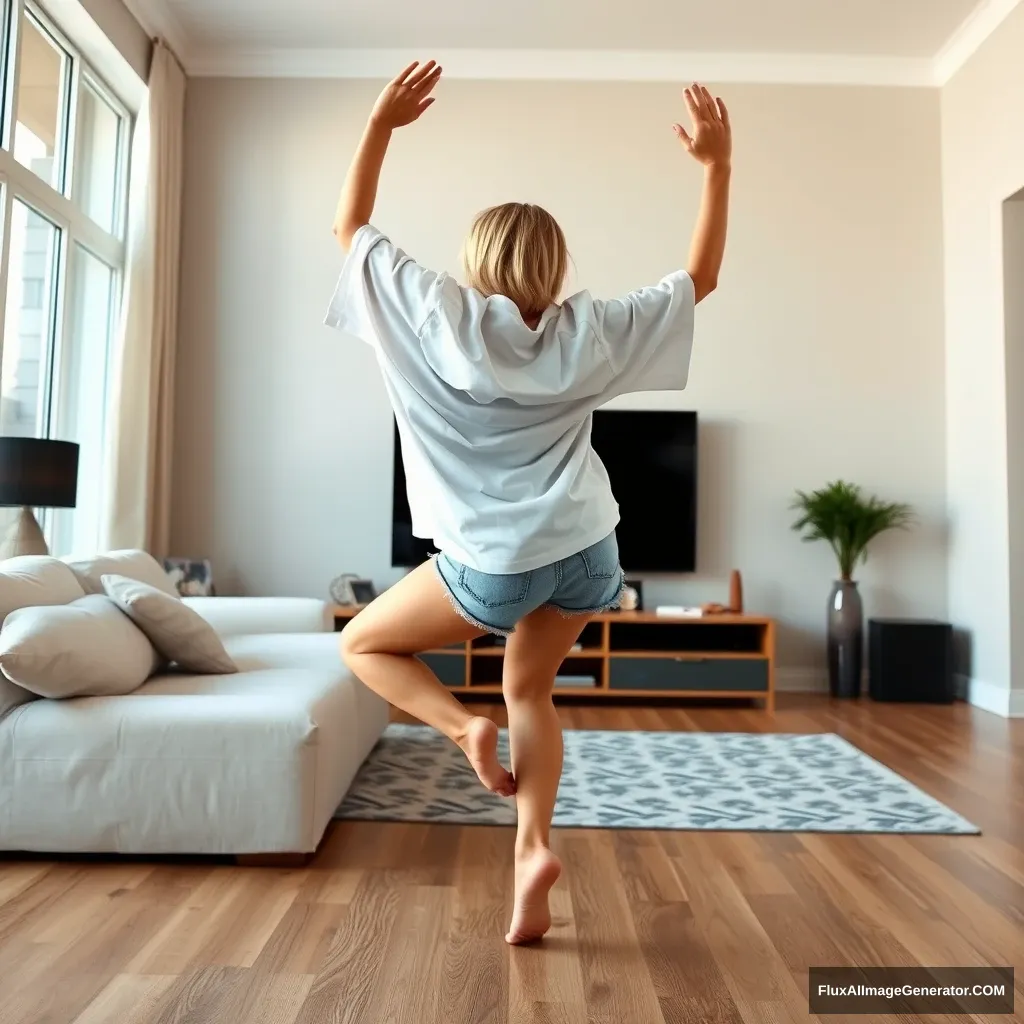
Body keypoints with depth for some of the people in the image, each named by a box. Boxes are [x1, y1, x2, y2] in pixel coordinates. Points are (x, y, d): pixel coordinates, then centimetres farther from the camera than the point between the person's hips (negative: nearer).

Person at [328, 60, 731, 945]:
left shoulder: (434, 312, -4)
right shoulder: (585, 333, 1)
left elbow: (350, 227, 11)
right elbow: (701, 277, 12)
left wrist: (381, 123, 16)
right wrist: (718, 164, 13)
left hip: (493, 563, -4)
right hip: (587, 552, 4)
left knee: (363, 646, 18)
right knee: (529, 690, 24)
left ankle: (462, 725, -4)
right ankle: (534, 847, 11)